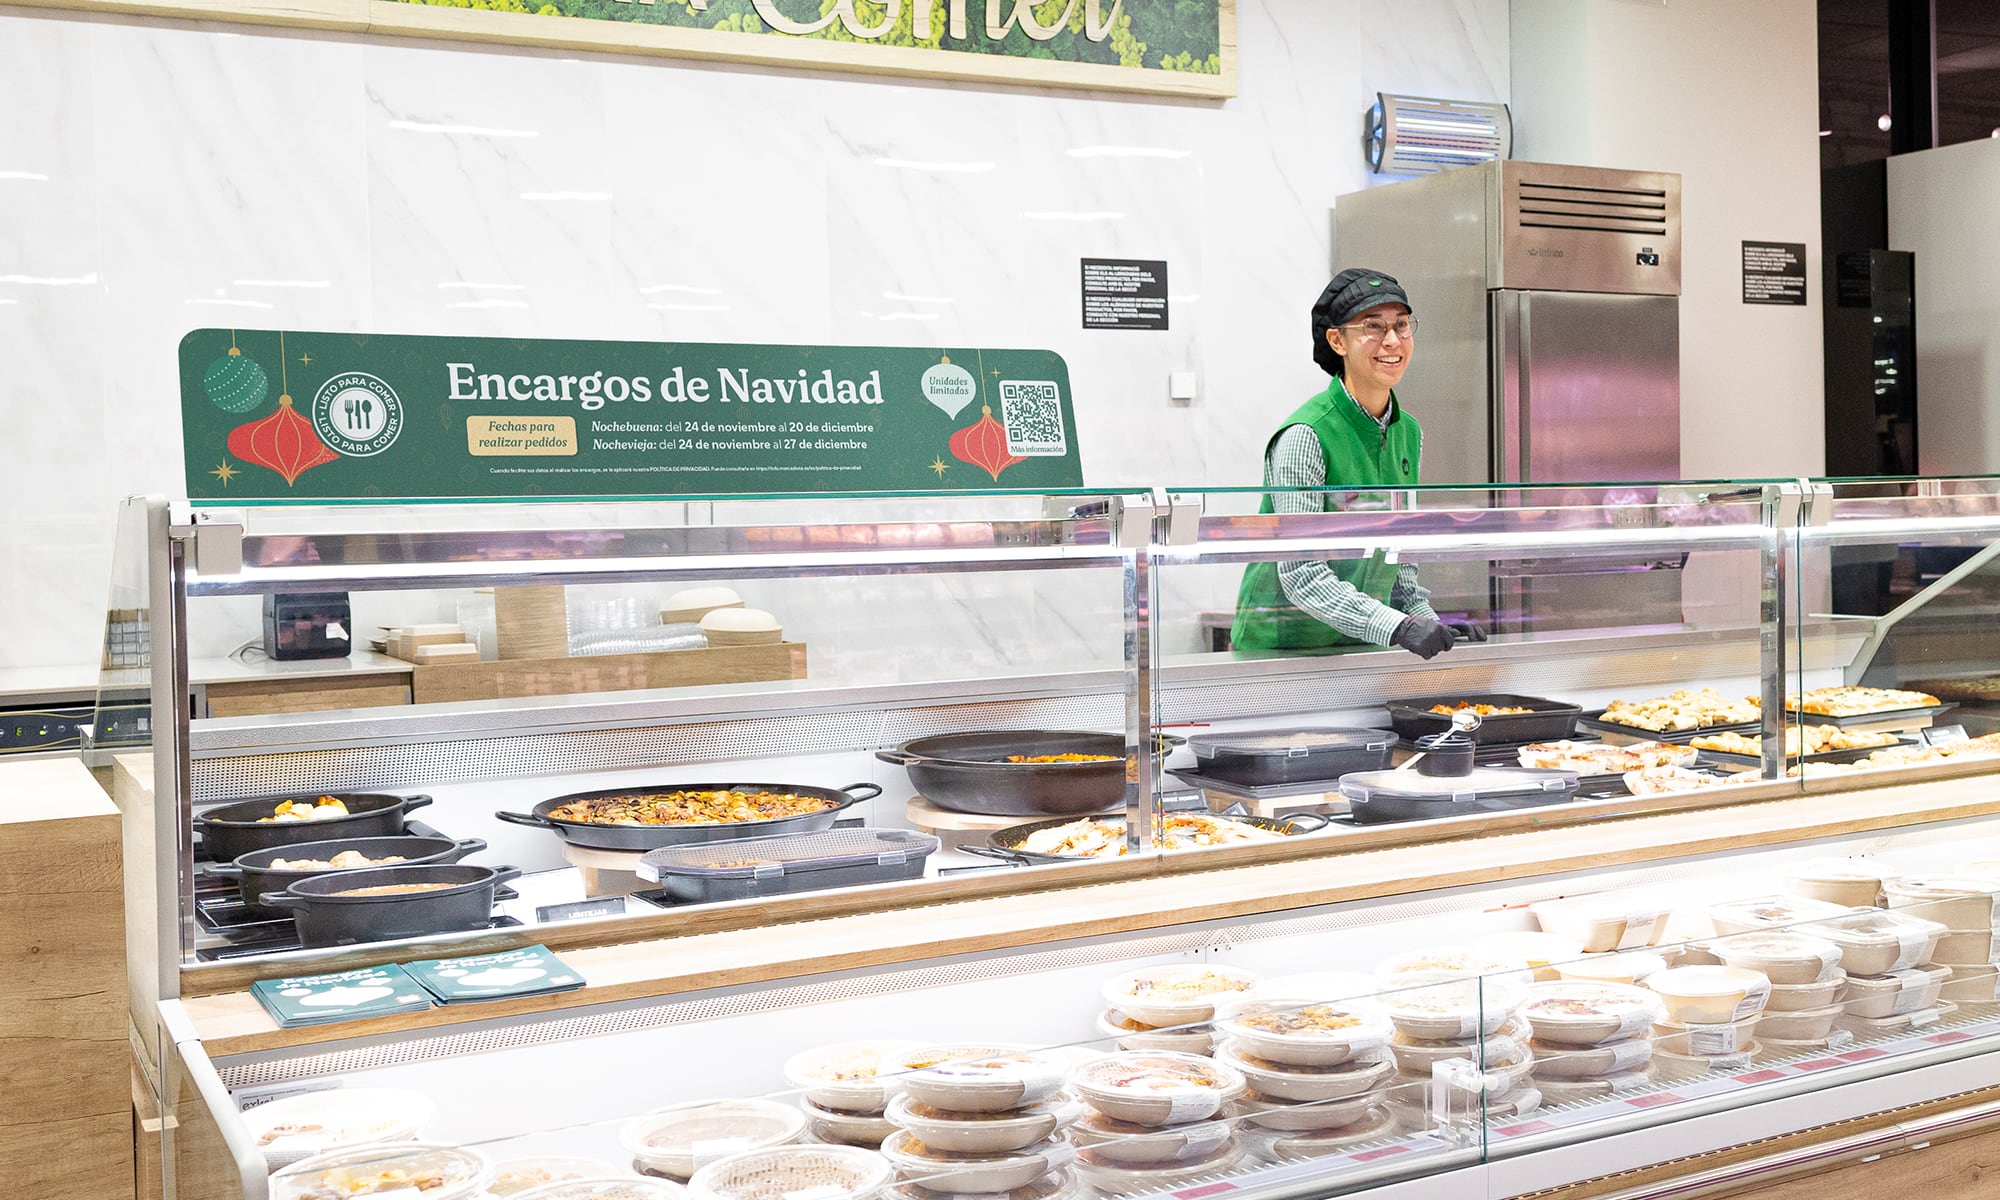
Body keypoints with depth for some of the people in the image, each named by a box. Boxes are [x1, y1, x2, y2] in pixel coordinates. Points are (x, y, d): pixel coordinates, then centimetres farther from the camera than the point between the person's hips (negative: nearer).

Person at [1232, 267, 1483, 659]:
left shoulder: (1409, 434, 8)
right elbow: (1301, 574, -20)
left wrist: (1428, 621, 5)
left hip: (1364, 644, 5)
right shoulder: (1304, 436, -14)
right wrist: (1396, 627, -27)